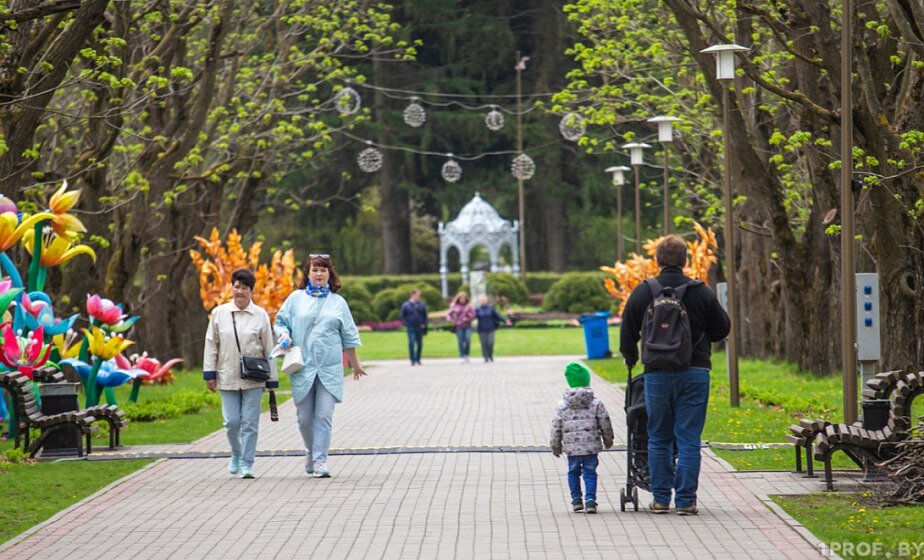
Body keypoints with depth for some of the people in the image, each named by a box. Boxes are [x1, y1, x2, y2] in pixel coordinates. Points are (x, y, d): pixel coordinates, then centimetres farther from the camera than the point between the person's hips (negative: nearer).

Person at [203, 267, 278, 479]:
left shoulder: (260, 315, 1)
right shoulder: (219, 313, 4)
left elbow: (268, 349, 4)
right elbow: (211, 344, 7)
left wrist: (272, 380, 3)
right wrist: (210, 373, 2)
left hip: (253, 379, -1)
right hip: (227, 378, 1)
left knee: (250, 421, -3)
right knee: (231, 420, 0)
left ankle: (246, 464, 3)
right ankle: (236, 454, 27)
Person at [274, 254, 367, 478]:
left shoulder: (338, 302, 12)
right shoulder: (296, 298, 9)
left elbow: (348, 336, 16)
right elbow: (280, 322, 13)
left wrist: (355, 364, 20)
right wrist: (283, 335, -10)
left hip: (330, 368, 0)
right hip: (302, 366, 0)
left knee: (324, 415, -9)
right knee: (304, 417, 4)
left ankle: (320, 460, -7)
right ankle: (311, 451, 28)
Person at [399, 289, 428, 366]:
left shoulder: (422, 305, 7)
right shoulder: (406, 305, 1)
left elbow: (425, 316, 14)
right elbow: (403, 316, 8)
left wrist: (424, 324, 1)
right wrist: (406, 324, -5)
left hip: (420, 328, 3)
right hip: (411, 328, -3)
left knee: (420, 344, 6)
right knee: (411, 343, -14)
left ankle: (418, 360, 19)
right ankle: (413, 360, -12)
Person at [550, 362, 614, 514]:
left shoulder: (562, 406, -1)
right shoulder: (596, 404, -1)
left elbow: (556, 428, 1)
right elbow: (605, 424, 4)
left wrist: (555, 447, 12)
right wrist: (608, 440, 21)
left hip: (571, 448, 1)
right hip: (591, 447, -1)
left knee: (573, 472, 17)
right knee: (590, 472, 5)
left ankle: (576, 499, 15)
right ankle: (590, 500, -5)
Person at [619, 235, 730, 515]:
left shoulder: (642, 292, 0)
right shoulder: (702, 292, -2)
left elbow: (628, 335, 8)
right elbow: (721, 329, 8)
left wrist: (631, 360, 27)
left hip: (657, 374, 1)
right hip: (695, 374, -1)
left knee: (659, 439, 10)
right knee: (688, 439, 2)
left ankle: (661, 499, 12)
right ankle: (686, 500, 0)